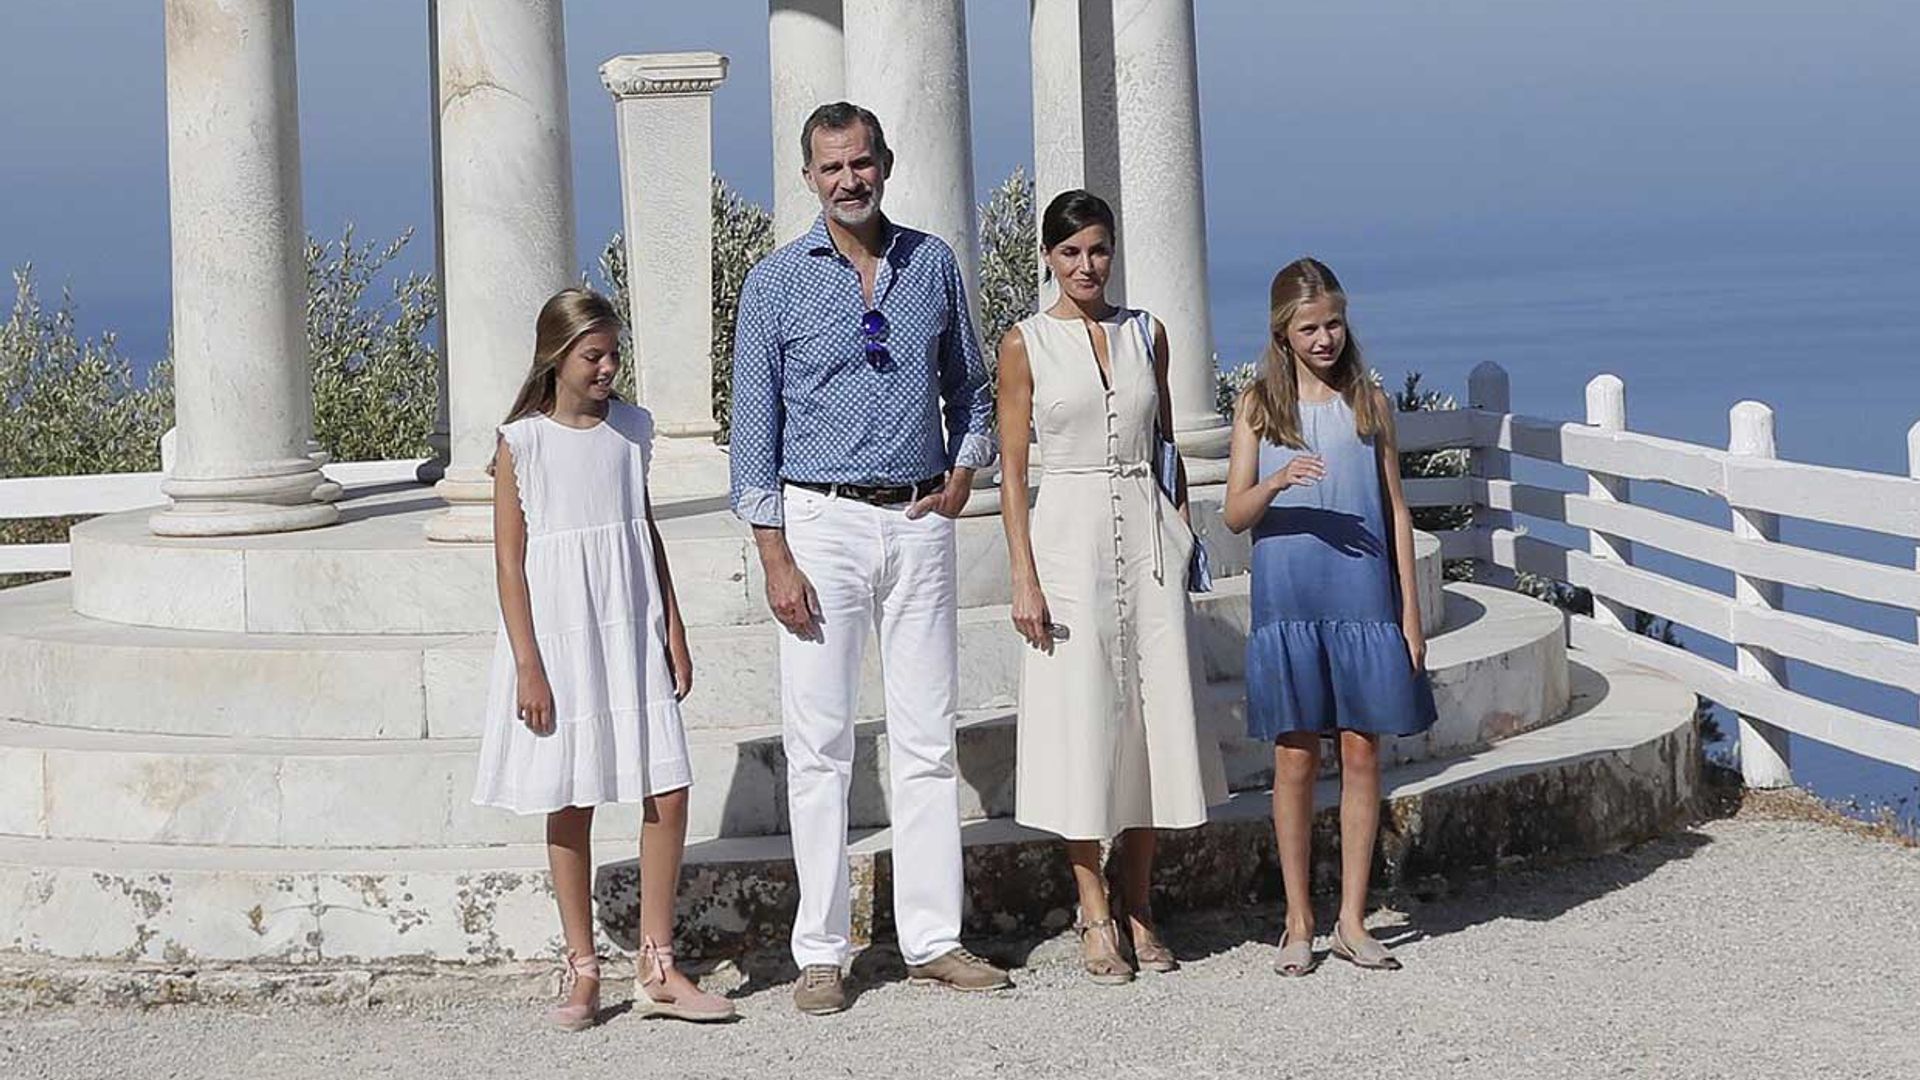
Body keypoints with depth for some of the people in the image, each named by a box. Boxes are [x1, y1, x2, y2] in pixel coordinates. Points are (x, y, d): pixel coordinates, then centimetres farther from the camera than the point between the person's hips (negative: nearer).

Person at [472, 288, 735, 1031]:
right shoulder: (522, 443, -5)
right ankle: (582, 973, 13)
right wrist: (528, 665, -11)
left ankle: (656, 969, 7)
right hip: (559, 640, -4)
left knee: (668, 797, -3)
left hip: (632, 636, 4)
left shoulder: (632, 429, 8)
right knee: (571, 809, 3)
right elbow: (510, 559, -6)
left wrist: (673, 633, 9)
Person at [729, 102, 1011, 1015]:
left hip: (919, 522, 3)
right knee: (820, 744, -2)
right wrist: (775, 557, -9)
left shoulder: (934, 264, 8)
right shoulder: (777, 282, -1)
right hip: (823, 522, -3)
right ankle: (821, 953, 2)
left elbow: (969, 385, 19)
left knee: (927, 740, 5)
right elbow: (754, 427, -2)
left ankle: (933, 939, 10)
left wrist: (963, 471, 1)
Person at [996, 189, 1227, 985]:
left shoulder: (1146, 334, 10)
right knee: (1082, 718, -3)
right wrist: (1024, 580, -9)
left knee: (1153, 714, 3)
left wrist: (1181, 533, 8)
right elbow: (1012, 470, -2)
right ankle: (1096, 915, 5)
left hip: (1146, 533, 3)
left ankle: (1138, 907, 14)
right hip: (1070, 537, -3)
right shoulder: (1027, 345, 0)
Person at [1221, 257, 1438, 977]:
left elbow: (1395, 510, 9)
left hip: (1364, 599, 1)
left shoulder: (1368, 403, 7)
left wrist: (1410, 610, 4)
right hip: (1286, 600, -1)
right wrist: (1277, 483, -23)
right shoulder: (1259, 406, 3)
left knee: (1362, 754, 2)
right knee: (1295, 759, 1)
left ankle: (1352, 921, 10)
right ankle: (1298, 923, 10)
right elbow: (1235, 516, -1)